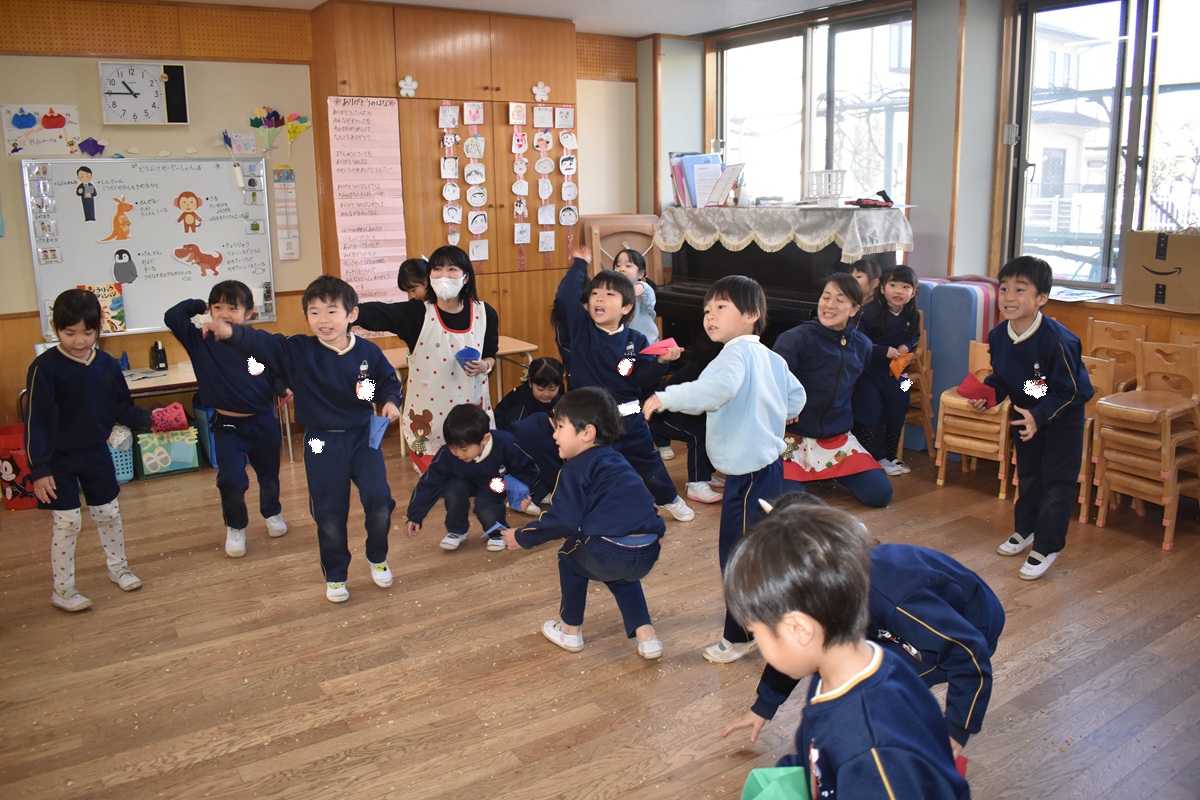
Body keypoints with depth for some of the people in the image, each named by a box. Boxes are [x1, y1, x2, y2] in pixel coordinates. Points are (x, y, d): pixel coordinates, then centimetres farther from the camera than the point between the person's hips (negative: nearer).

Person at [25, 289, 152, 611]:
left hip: (97, 453, 4)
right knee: (67, 522, 1)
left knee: (109, 514, 15)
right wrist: (39, 468, -20)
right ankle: (62, 590, 16)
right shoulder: (45, 367, -19)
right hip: (59, 459, -4)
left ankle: (118, 568, 36)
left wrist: (147, 419, -14)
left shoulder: (108, 364, -6)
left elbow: (122, 408, 5)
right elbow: (37, 421, -18)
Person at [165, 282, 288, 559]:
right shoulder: (201, 342, -8)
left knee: (269, 473, 19)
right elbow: (172, 317, -15)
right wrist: (198, 305, -7)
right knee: (231, 479, -9)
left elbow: (277, 374, -6)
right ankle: (235, 527, 17)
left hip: (263, 422, 1)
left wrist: (286, 389, -25)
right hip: (227, 426, -1)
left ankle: (272, 513, 46)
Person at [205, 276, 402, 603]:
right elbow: (264, 343, -23)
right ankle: (335, 575, 28)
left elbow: (388, 381, 6)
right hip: (322, 444, 0)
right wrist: (232, 333, -41)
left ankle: (377, 558, 27)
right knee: (329, 515, 8)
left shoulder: (368, 353, -7)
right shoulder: (298, 352, -10)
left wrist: (391, 401, -14)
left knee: (380, 502, -2)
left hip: (364, 437, 1)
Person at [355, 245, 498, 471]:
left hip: (471, 409, 2)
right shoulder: (418, 313, -11)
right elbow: (376, 312, -27)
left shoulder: (484, 313, -3)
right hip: (428, 412, -2)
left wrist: (484, 366, -14)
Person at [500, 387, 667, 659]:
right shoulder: (614, 459, 23)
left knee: (570, 557, 24)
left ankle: (571, 631, 35)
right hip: (647, 554, 7)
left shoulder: (575, 468, -1)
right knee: (620, 572, 38)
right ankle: (646, 634, 27)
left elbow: (563, 520, -7)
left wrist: (522, 537, 7)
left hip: (609, 551, -7)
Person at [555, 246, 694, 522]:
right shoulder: (580, 328, -6)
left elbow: (643, 379, -6)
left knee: (647, 460, 20)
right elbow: (564, 299, -20)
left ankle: (670, 499, 43)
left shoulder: (635, 340, -4)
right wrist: (579, 265, -11)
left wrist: (661, 362, -23)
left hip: (628, 417, 2)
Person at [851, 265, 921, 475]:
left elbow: (915, 336, 16)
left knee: (896, 413, 11)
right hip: (870, 371, -6)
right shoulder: (869, 312, -18)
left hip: (895, 371, 6)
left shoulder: (912, 316, 0)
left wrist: (907, 346, -6)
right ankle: (878, 459, 7)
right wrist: (885, 351, -21)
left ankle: (890, 457, 28)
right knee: (870, 413, -7)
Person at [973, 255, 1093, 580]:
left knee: (1058, 480, -1)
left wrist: (1039, 416, -34)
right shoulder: (997, 336, -14)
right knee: (1028, 474, 21)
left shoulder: (1057, 340, -33)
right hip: (1026, 411, 6)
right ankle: (1025, 530, 38)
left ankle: (1046, 547, 9)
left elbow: (1068, 390, -26)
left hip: (1063, 415, -6)